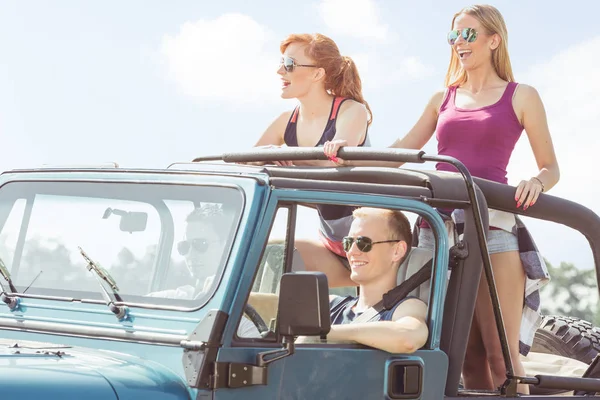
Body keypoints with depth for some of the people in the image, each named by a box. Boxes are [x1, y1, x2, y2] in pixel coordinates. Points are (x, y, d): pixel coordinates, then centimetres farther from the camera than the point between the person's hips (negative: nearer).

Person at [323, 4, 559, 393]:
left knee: (501, 353, -11)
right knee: (467, 353, 0)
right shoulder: (443, 99, 21)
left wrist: (536, 183, -13)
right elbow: (398, 154, 14)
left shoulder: (520, 97, 10)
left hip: (492, 226, -4)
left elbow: (551, 168, 9)